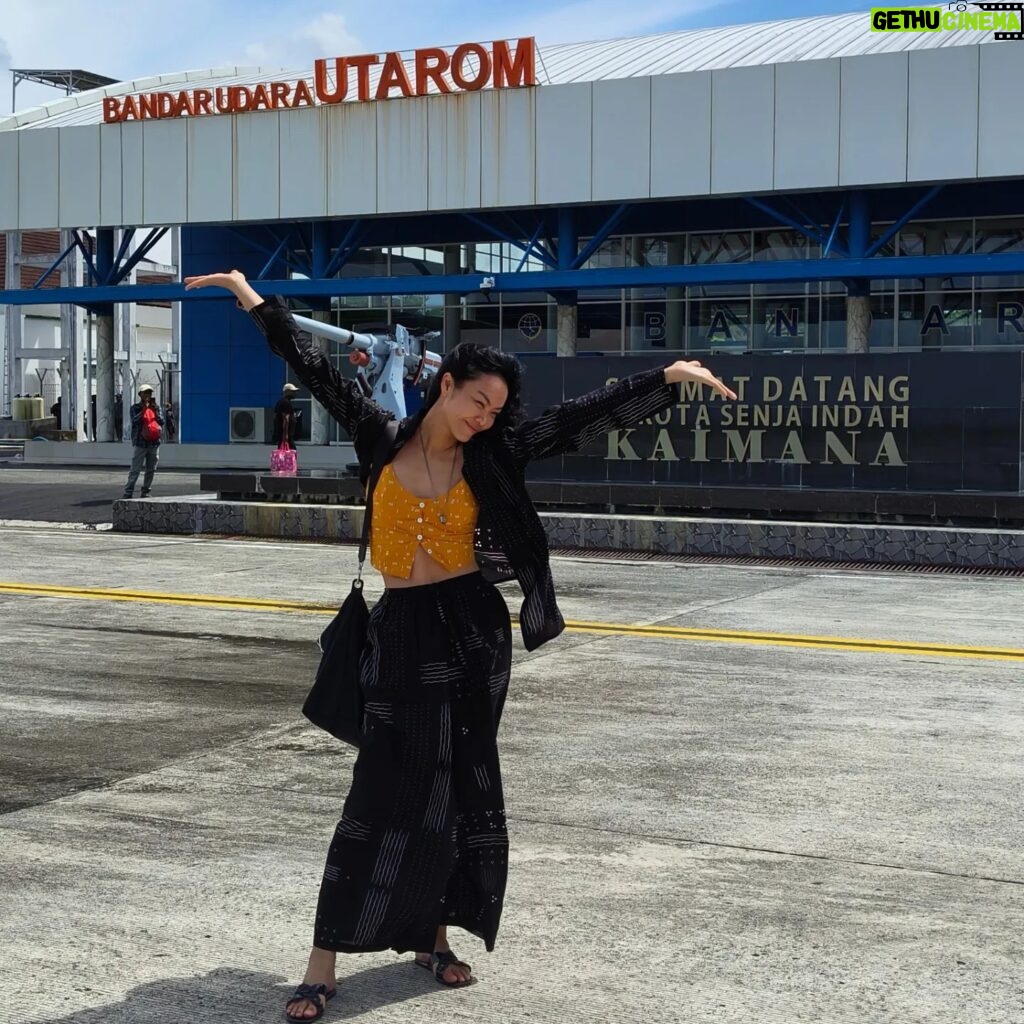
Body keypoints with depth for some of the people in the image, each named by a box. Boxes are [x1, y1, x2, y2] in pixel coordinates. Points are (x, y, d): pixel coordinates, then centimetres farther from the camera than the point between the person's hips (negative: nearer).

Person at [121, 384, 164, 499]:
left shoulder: (156, 407, 12)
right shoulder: (135, 408, 1)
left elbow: (161, 422, 3)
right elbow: (135, 420, -15)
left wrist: (154, 410, -6)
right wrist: (144, 408, -15)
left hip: (154, 442, 4)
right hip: (140, 442, -4)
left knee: (151, 469, 7)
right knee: (135, 470, -6)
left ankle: (146, 491, 16)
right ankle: (128, 492, -2)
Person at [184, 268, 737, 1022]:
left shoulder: (492, 454, 0)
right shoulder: (384, 438, -2)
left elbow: (585, 418, -3)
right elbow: (319, 372, -2)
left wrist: (668, 378, -8)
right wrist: (254, 299, -3)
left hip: (474, 627, 2)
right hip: (403, 630, -2)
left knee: (464, 787, 9)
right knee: (387, 792, -4)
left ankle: (431, 936, 26)